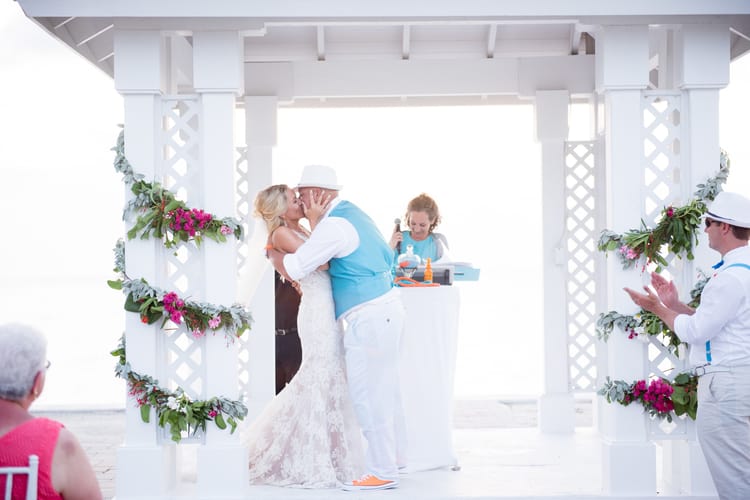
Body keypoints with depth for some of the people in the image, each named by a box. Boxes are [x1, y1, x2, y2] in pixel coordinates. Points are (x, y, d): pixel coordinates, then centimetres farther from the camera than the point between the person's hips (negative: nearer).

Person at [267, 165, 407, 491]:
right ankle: (393, 455, 30)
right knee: (386, 389, 18)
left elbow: (292, 268, -17)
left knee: (368, 394, -5)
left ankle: (382, 472, -1)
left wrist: (272, 253, 4)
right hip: (386, 308, 10)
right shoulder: (353, 213, 13)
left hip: (369, 319, -10)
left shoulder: (334, 226, -17)